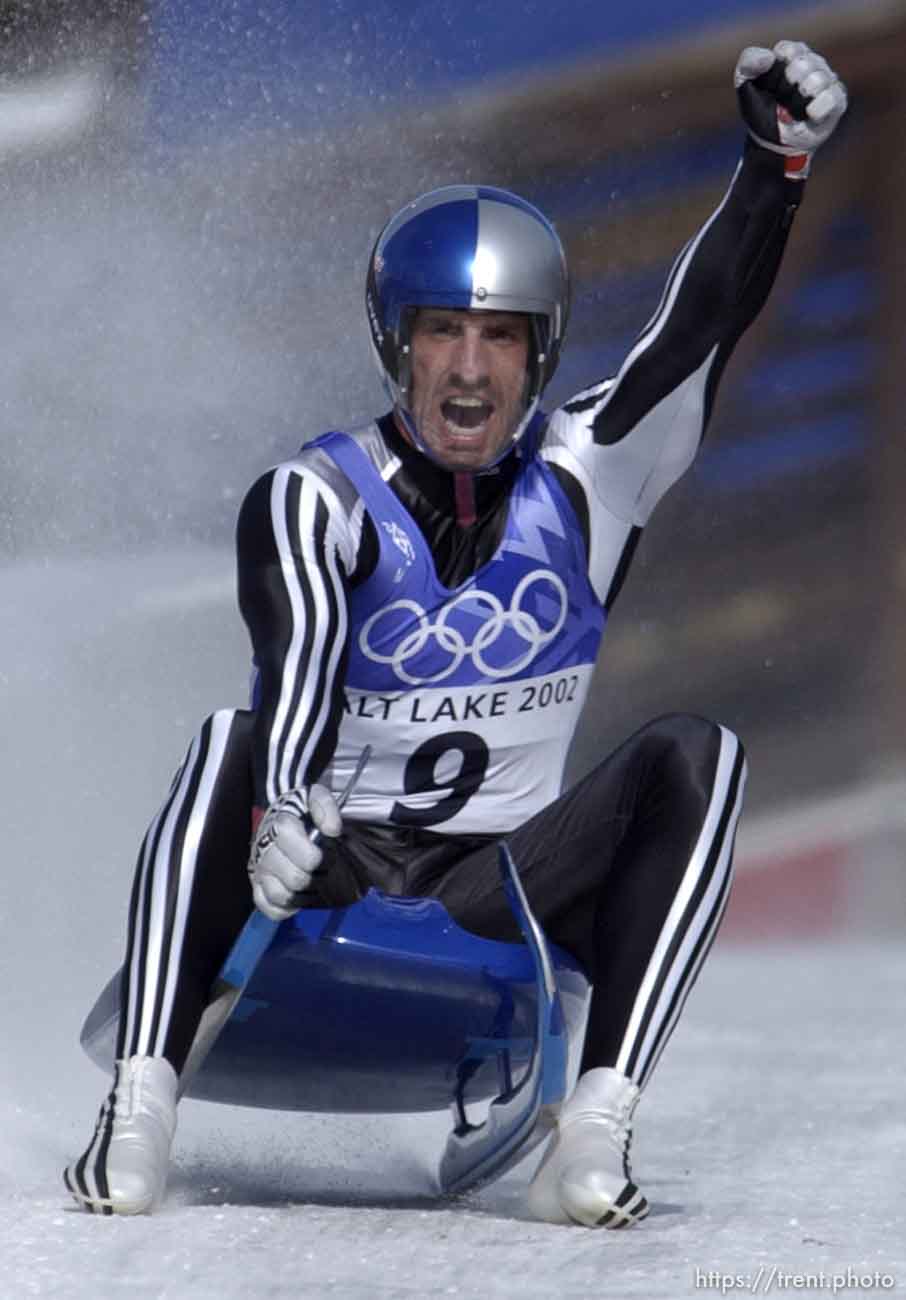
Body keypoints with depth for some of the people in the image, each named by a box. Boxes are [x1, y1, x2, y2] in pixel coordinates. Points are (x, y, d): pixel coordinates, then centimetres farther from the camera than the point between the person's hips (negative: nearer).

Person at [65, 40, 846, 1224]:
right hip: (325, 871, -2)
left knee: (695, 758, -21)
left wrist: (777, 163, -23)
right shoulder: (314, 501, -7)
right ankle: (140, 1109, -34)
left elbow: (698, 327, -8)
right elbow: (296, 663, -26)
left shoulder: (583, 483, 3)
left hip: (500, 896, 2)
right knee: (230, 741, -31)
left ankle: (596, 1131, -30)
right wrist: (279, 805, -45)